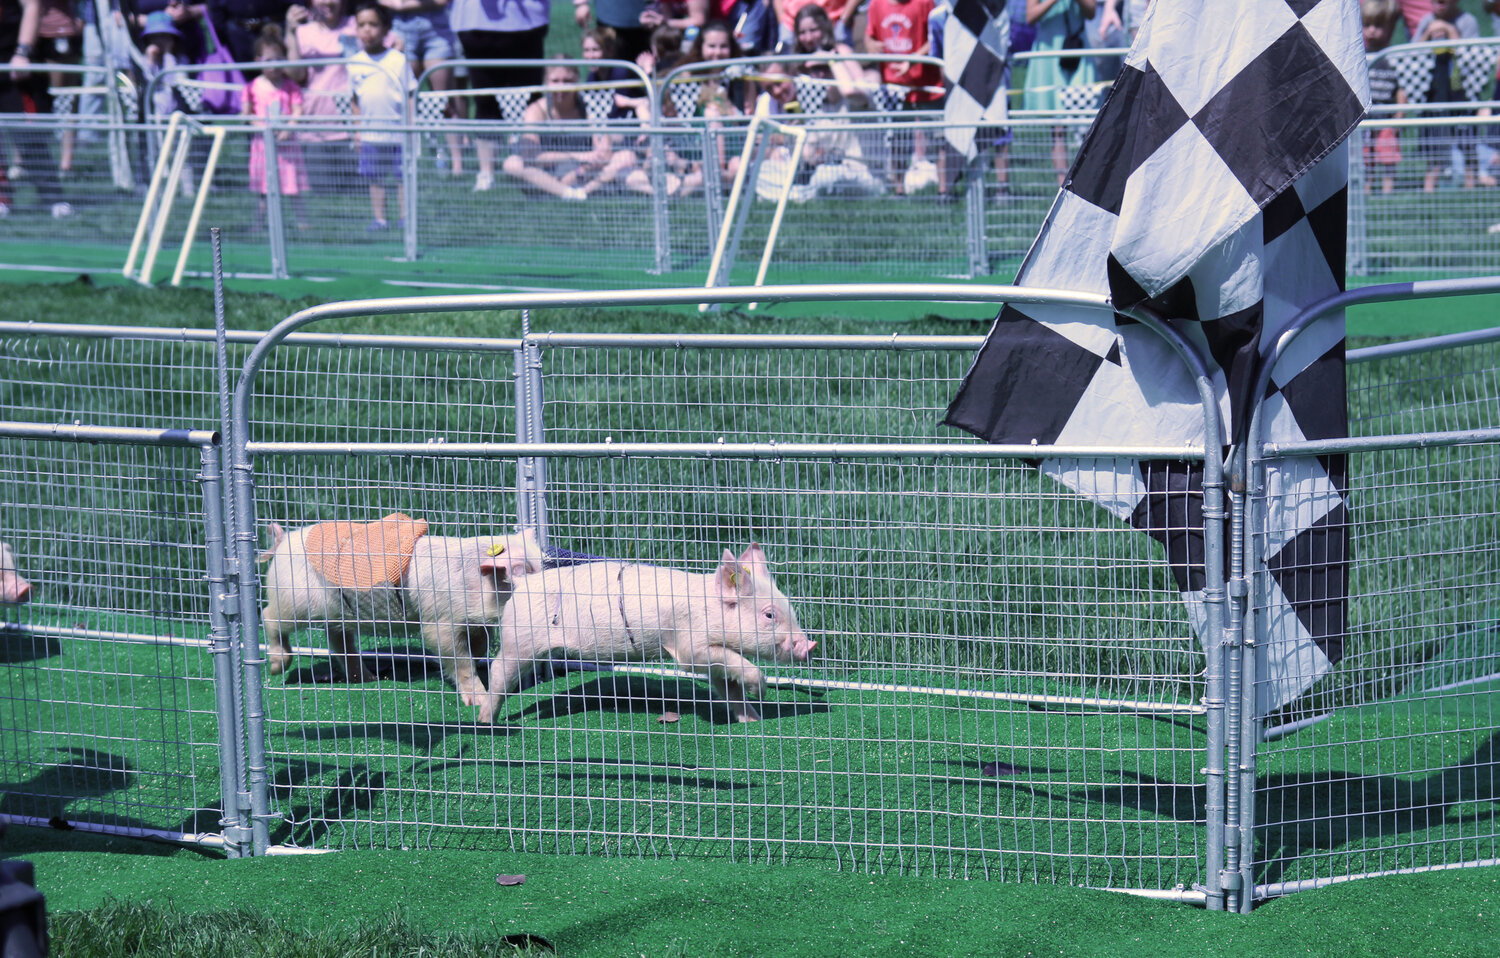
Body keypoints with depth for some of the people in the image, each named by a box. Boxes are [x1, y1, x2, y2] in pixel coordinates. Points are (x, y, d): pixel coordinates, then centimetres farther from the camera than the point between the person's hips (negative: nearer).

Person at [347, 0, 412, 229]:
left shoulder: (398, 60, -4)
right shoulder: (355, 64, 5)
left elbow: (410, 95, -2)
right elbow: (355, 100, 13)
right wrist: (358, 128, 8)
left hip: (398, 132, -3)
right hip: (370, 134, 3)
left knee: (403, 177, 1)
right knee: (375, 178, 7)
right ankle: (379, 218, 12)